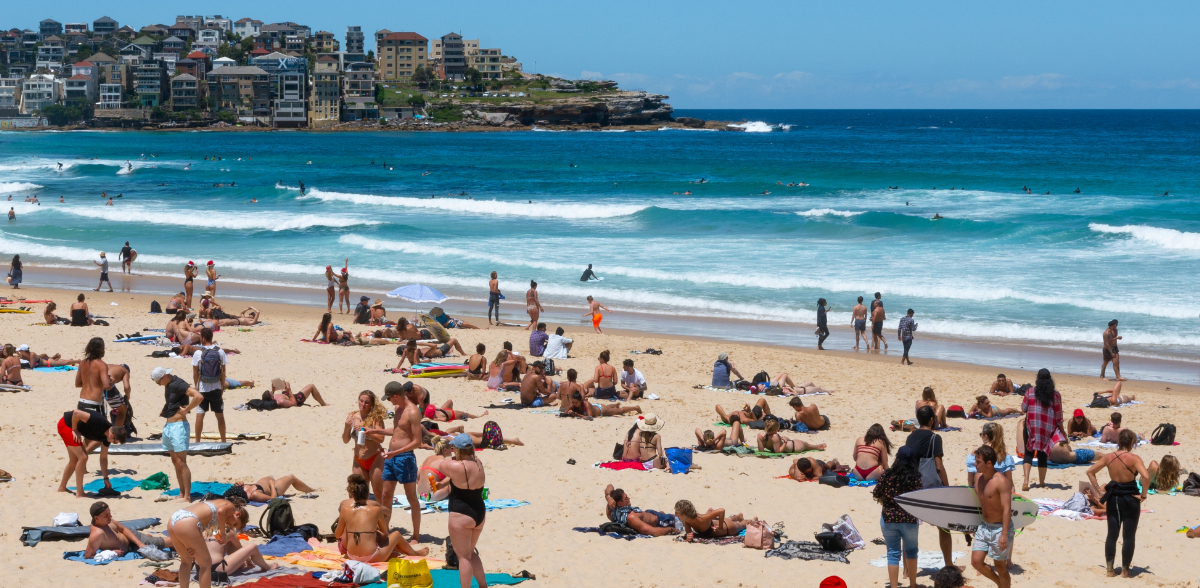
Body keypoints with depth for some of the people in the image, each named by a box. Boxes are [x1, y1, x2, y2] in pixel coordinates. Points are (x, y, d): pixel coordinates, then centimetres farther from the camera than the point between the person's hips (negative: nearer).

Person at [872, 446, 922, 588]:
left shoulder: (886, 475, -4)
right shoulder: (915, 477, -8)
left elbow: (876, 495, 0)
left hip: (888, 518, 0)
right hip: (909, 519, 0)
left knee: (893, 554, 7)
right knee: (911, 551, 19)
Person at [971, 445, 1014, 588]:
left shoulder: (1001, 482, -21)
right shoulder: (978, 477, 3)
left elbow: (1007, 509, -24)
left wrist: (1004, 535, -30)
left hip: (999, 528, -7)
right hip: (984, 527, 7)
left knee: (1000, 566, 3)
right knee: (976, 561, 4)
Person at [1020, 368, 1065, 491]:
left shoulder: (1030, 391, -2)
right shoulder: (1055, 394, -2)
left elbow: (1023, 408, 6)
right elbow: (1058, 415, 0)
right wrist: (1062, 430, 11)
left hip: (1031, 426, -1)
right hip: (1048, 429, 1)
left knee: (1029, 453, 3)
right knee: (1042, 454, 11)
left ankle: (1026, 481, -15)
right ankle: (1041, 482, 20)